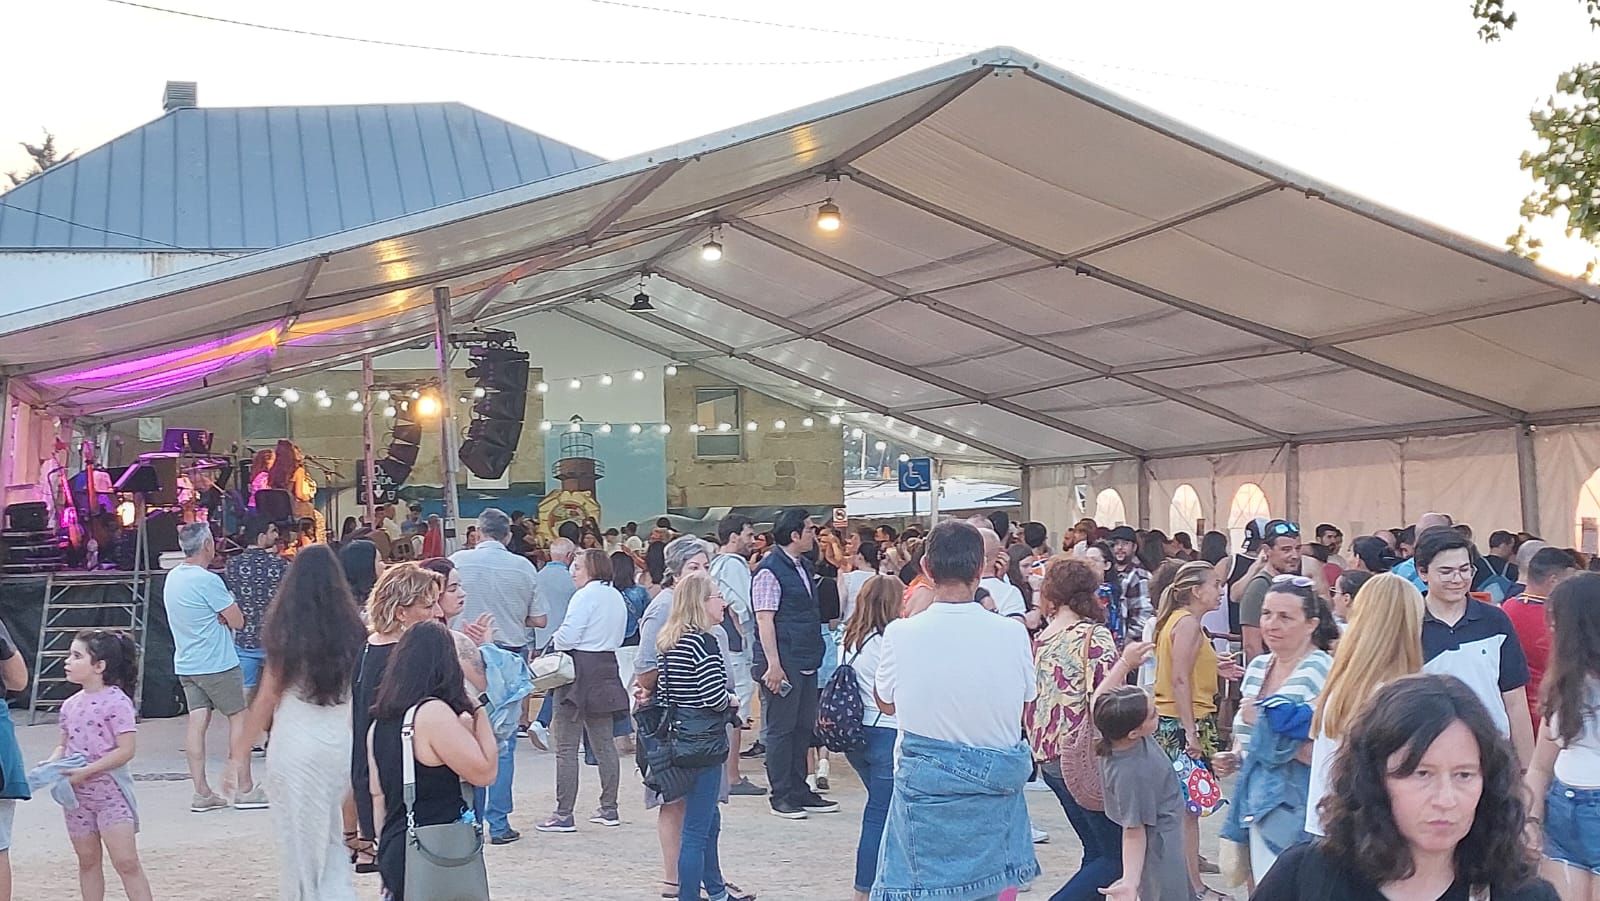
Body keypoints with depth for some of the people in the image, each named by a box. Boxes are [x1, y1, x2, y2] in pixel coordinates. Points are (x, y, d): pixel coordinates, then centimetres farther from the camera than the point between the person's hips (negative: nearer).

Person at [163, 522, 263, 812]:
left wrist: (219, 615, 0)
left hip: (185, 664, 8)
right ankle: (245, 789, 6)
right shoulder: (208, 581, -18)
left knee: (197, 721, 6)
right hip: (217, 663, -7)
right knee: (238, 717, 3)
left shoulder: (172, 577, 9)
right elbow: (238, 621, -15)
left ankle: (201, 792, 4)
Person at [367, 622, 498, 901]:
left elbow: (378, 794, 16)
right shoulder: (433, 713, -16)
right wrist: (479, 710, -3)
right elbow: (484, 772, -14)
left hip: (394, 849, 8)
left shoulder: (380, 722, 10)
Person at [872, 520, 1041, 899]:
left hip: (926, 779, -2)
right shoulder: (1012, 632, -9)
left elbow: (886, 703, 6)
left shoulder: (901, 634, -12)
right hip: (997, 780, 2)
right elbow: (1026, 704, 6)